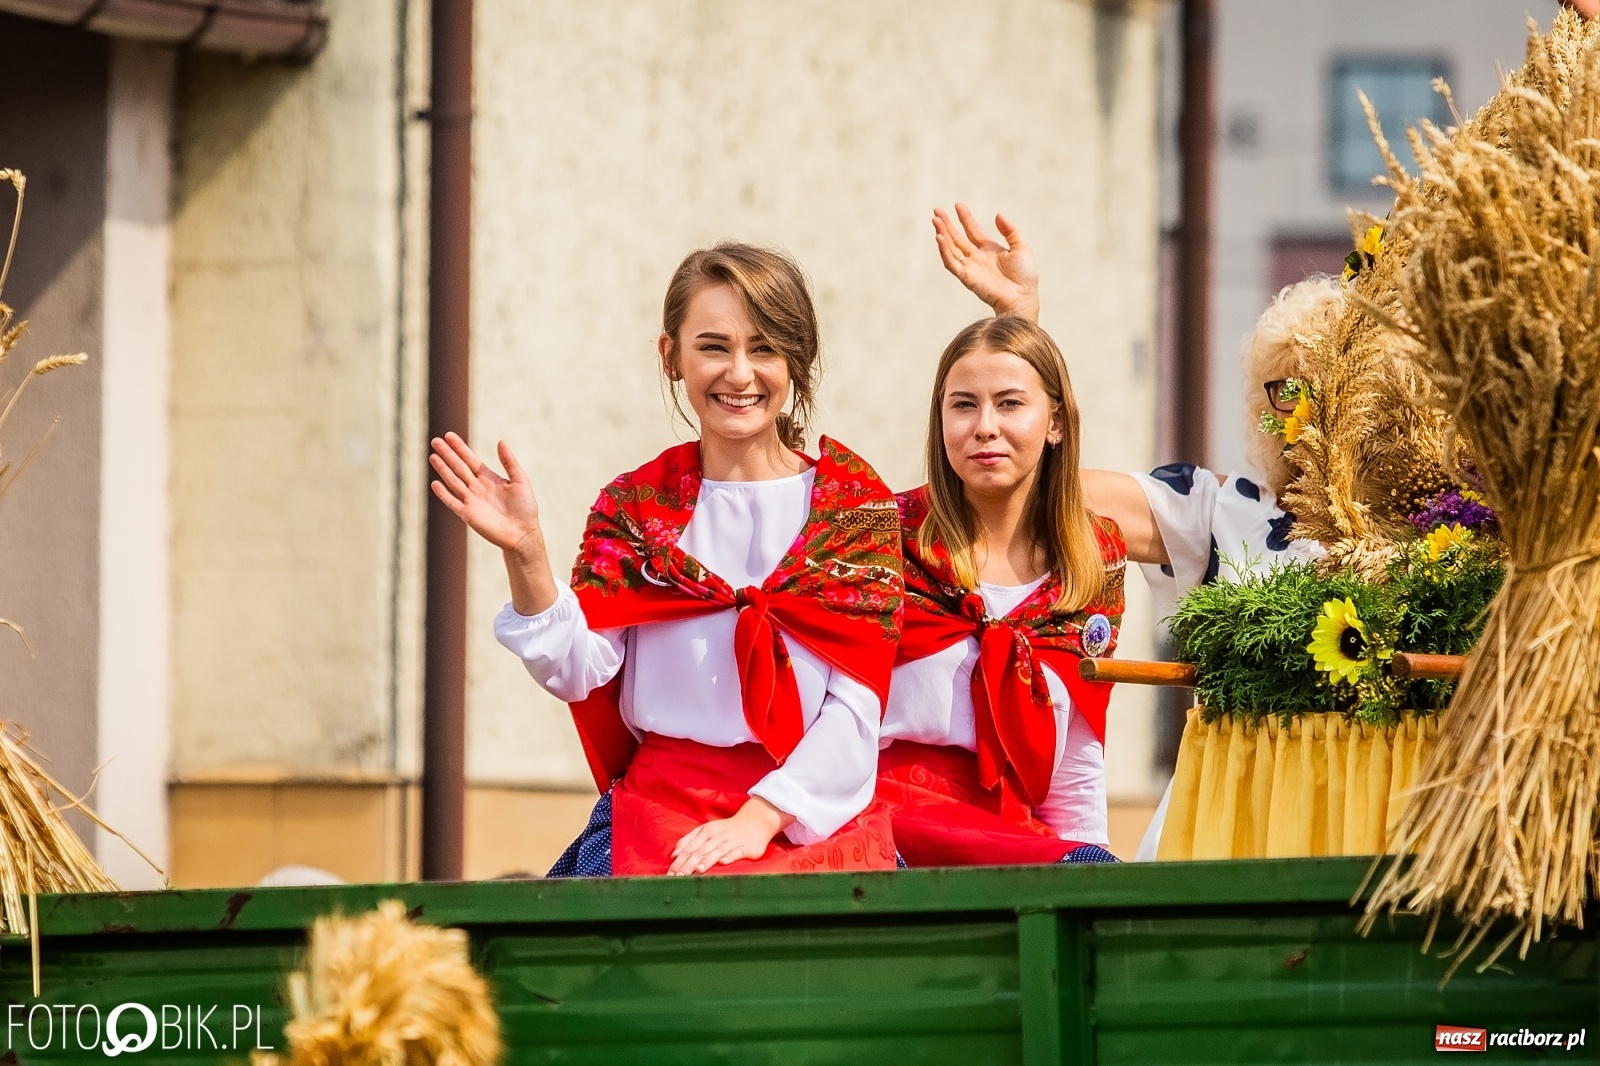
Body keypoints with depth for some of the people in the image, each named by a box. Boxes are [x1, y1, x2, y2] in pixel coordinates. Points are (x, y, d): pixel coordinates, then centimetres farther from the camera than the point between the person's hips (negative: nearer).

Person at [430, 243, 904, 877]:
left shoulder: (854, 506, 7)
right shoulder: (635, 506, 12)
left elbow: (857, 702, -1)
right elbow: (579, 673, 1)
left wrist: (759, 818, -13)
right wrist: (525, 555, -14)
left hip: (819, 818, -1)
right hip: (662, 816, 1)